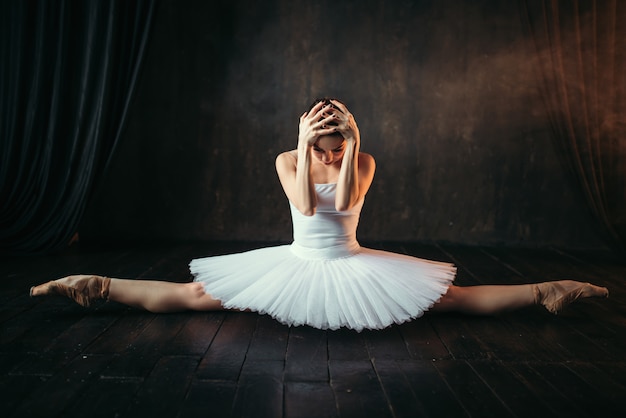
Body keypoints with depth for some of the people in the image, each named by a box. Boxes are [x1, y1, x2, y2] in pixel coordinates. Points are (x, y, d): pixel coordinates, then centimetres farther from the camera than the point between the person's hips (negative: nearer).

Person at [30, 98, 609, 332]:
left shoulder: (364, 162, -3)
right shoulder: (287, 160, -5)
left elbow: (345, 201, -24)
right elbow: (305, 205, -25)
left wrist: (352, 145, -27)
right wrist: (303, 147, -30)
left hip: (354, 267, -1)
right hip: (297, 266, 1)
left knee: (453, 298, 1)